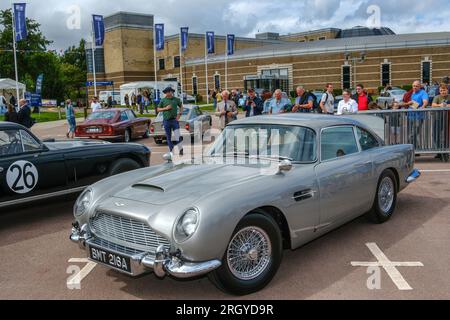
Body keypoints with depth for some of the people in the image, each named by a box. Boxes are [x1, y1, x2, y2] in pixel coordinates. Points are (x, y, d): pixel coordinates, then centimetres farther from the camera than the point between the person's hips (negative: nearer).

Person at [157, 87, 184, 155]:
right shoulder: (163, 100, 3)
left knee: (177, 136, -9)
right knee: (169, 137, 6)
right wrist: (165, 108, -9)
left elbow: (181, 106, 18)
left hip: (174, 120, -1)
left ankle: (181, 149, 6)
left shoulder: (176, 99, 5)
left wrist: (179, 114, 4)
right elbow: (158, 109, 6)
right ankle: (171, 151, 16)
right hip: (166, 121, 1)